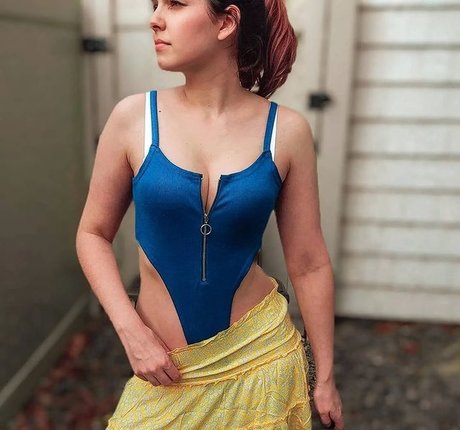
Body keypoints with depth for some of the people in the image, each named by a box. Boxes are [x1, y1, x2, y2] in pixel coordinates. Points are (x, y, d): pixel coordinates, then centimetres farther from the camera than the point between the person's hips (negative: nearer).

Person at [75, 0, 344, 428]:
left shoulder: (286, 130, -9)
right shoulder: (133, 117, -9)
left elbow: (308, 264, -4)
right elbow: (94, 234, 0)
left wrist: (324, 378, 3)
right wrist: (131, 331, -11)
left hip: (261, 354, 0)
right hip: (164, 365, 1)